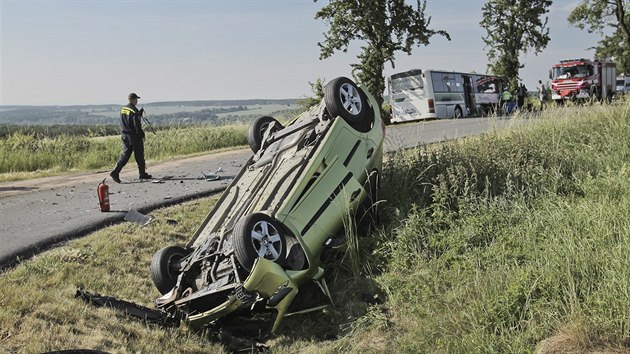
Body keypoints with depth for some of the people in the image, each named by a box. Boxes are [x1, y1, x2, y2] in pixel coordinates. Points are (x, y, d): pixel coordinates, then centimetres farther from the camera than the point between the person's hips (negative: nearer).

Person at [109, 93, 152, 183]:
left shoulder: (123, 109, 9)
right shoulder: (134, 111, -16)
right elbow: (137, 125, -18)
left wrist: (139, 114, 17)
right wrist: (142, 135, -10)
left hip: (124, 135, 7)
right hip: (134, 136, -7)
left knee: (125, 155, 7)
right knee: (139, 155, 5)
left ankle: (115, 172, -7)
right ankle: (143, 174, 16)